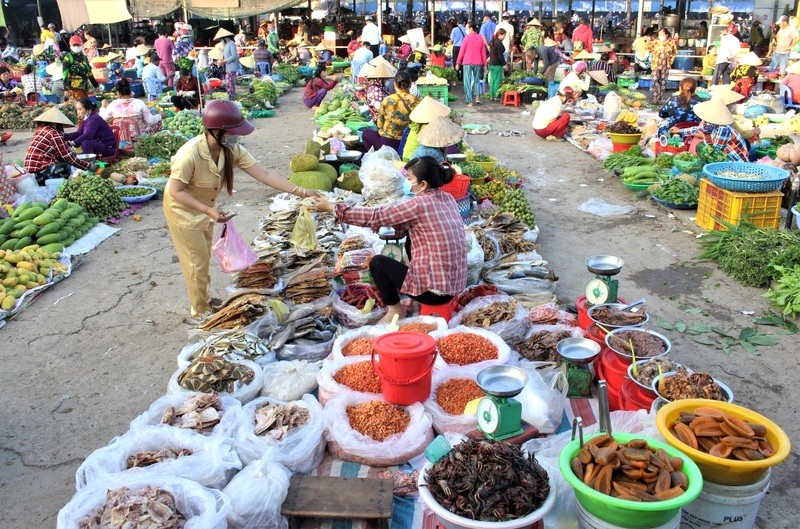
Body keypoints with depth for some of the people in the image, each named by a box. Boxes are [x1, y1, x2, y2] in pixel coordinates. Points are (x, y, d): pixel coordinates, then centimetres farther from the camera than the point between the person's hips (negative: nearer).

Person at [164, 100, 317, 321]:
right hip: (183, 210, -6)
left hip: (204, 207, 6)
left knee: (204, 258, 22)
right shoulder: (190, 154, -37)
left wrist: (301, 192, -27)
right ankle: (200, 310, 27)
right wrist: (209, 211, -37)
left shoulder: (232, 149, -19)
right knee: (198, 261, 6)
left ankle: (205, 299, 43)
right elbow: (176, 191, -28)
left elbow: (264, 174, -21)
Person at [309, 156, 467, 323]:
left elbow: (375, 217, -11)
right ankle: (417, 297, 26)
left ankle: (395, 310, 17)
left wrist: (331, 208, -4)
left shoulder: (419, 204, -17)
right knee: (411, 240, 24)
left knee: (378, 262, 6)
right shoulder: (448, 199, 6)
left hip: (435, 291, -8)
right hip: (456, 284, 8)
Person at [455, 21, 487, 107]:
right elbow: (483, 52, 9)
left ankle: (469, 101, -3)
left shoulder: (467, 38, -5)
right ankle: (477, 97, 5)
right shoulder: (480, 38, 7)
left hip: (467, 63, -4)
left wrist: (458, 62, 2)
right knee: (476, 80, 18)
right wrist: (484, 64, 14)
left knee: (467, 81, 1)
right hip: (478, 63, 4)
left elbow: (462, 51, -4)